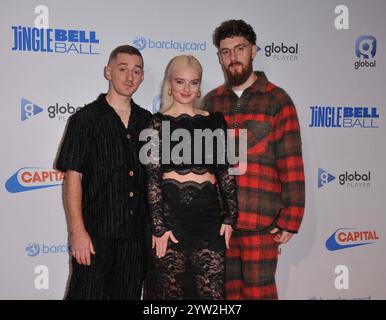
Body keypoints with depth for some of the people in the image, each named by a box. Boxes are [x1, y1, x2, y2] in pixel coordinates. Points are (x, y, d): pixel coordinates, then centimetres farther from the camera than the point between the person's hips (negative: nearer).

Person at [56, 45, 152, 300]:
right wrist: (78, 231, -14)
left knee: (130, 294, 14)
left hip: (136, 233, 5)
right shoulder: (86, 119, -4)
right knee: (88, 293, 2)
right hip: (97, 232, -4)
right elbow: (73, 176, -8)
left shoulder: (147, 120, 10)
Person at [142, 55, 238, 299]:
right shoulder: (158, 123, 0)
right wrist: (158, 226, -9)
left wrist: (230, 216, 4)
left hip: (209, 212, 3)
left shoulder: (215, 121, 9)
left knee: (212, 290, 4)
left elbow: (225, 170, 9)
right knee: (170, 290, 9)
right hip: (171, 211, -2)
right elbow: (152, 178, -4)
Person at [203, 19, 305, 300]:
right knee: (228, 290, 14)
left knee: (258, 290, 4)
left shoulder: (277, 100, -2)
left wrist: (290, 218, -8)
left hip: (261, 219, -3)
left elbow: (291, 164, -5)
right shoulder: (211, 102, 9)